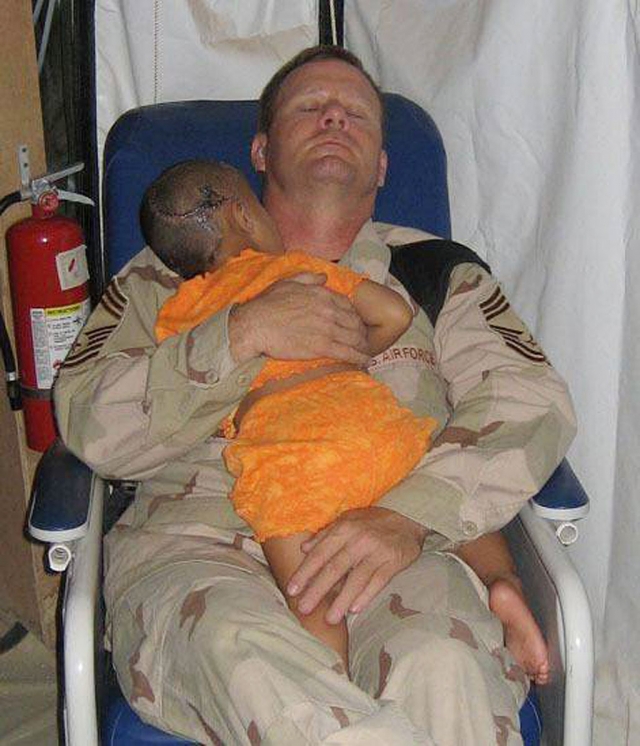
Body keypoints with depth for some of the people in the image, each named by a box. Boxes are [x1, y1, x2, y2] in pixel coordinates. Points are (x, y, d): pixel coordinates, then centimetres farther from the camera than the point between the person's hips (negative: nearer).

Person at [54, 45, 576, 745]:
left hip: (397, 550, 1)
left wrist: (410, 512, -14)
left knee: (440, 668, -35)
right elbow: (90, 426, 7)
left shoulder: (437, 268, 23)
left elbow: (532, 401, 5)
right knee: (241, 654, -37)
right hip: (194, 540, 0)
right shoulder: (171, 270, 22)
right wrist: (245, 333, -6)